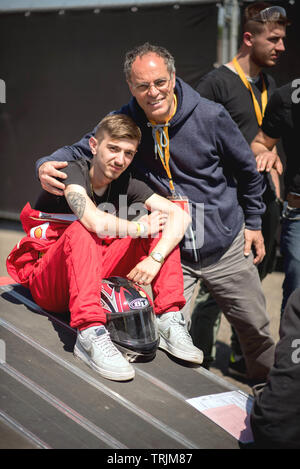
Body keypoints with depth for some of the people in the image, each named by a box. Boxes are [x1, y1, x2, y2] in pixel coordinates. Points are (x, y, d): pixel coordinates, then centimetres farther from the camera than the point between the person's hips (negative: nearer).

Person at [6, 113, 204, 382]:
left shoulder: (126, 185, 2)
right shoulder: (72, 174, -14)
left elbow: (180, 215, -9)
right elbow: (96, 222, -33)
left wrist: (155, 258, -25)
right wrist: (140, 227, -17)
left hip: (95, 278, 5)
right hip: (47, 285, -5)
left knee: (161, 228, -6)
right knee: (81, 231, -35)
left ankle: (170, 321, -16)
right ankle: (91, 335, -46)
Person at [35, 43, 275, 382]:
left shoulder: (210, 116, -14)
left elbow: (247, 169, 0)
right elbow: (80, 150, -2)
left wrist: (253, 222, 7)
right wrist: (46, 164, -26)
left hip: (226, 246, 0)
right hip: (170, 252, 0)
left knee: (256, 328, 15)